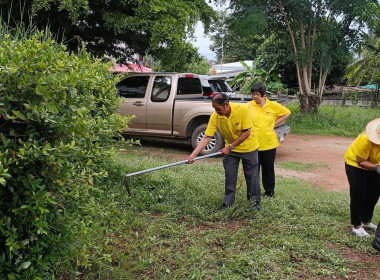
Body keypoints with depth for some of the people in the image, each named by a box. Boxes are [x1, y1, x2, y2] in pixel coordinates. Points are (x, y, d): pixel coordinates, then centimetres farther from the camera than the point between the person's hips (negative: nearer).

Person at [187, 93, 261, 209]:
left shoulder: (242, 109, -28)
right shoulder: (215, 117, -20)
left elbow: (246, 133, -24)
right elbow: (206, 137, -19)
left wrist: (230, 147, -23)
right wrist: (193, 154, -28)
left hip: (248, 147, -2)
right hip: (230, 149, 3)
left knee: (252, 176, 7)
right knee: (229, 177, 4)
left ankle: (255, 202, 24)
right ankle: (228, 203, 17)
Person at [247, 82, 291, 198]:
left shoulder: (273, 105, -3)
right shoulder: (249, 106, -4)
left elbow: (287, 112, 9)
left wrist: (275, 123, 0)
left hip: (269, 143, 0)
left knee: (268, 168, 12)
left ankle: (269, 192, 26)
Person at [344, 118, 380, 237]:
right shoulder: (365, 139, -38)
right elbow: (361, 162, -30)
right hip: (355, 162, -6)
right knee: (358, 193, -11)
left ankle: (366, 221, 24)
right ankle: (357, 226, -1)